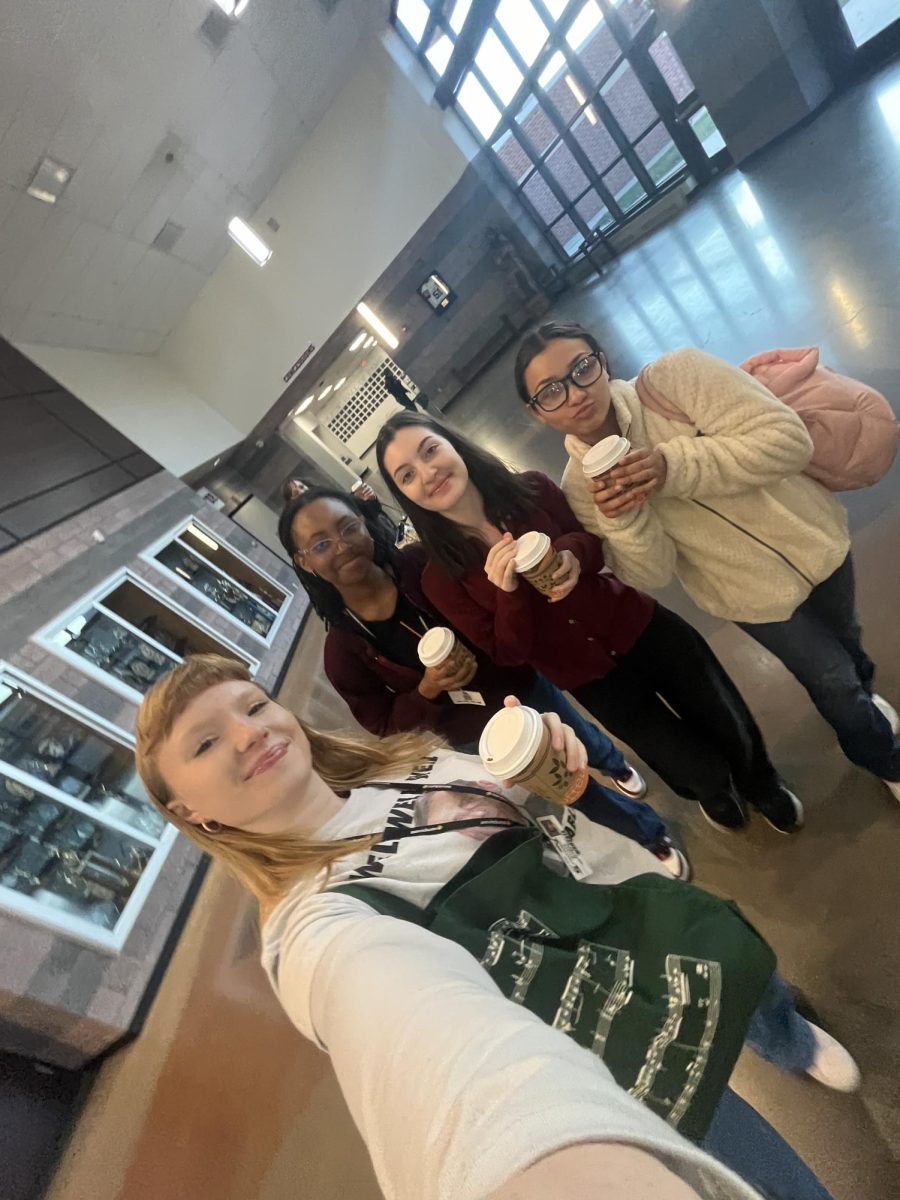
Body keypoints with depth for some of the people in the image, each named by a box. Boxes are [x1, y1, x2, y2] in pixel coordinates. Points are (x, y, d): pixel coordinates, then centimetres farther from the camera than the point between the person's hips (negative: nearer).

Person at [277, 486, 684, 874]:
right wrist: (426, 691, -29)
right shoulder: (342, 649, -20)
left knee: (583, 743, 32)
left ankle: (617, 766, 71)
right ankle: (652, 836, 54)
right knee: (583, 799, 20)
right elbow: (385, 725, -11)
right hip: (476, 741, 0)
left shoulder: (423, 562, -22)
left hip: (522, 688, 1)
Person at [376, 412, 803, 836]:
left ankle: (763, 783, 54)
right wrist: (507, 592, -31)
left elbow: (596, 539, 0)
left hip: (642, 631, 2)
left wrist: (573, 554, -23)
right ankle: (714, 793, 49)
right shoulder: (441, 579, -16)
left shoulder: (531, 488, -11)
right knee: (703, 769, 9)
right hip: (592, 680, -1)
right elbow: (507, 654, -14)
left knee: (734, 731, 17)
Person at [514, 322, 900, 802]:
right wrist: (621, 520, -36)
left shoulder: (675, 375, -24)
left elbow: (787, 438, -27)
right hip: (752, 593, -1)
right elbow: (651, 575, -18)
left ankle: (860, 695, 68)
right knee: (833, 682, 14)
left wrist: (675, 466, -38)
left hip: (815, 539, 2)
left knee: (845, 638, 29)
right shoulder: (580, 486, -19)